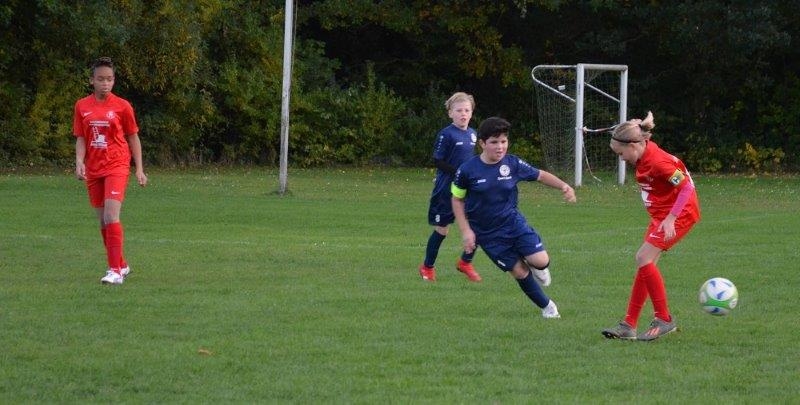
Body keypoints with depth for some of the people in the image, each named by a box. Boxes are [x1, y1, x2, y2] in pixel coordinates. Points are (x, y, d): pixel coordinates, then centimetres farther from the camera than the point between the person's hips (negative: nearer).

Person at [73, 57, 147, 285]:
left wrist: (139, 169, 3)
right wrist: (79, 162, -8)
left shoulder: (122, 106, -2)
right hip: (93, 170, 4)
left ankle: (115, 270, -19)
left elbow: (133, 138, 5)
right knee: (103, 221, 10)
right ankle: (121, 265, 26)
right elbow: (81, 139, 9)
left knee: (111, 216, -19)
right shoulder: (82, 107, 6)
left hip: (117, 166, -4)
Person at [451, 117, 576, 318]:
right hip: (488, 234, -2)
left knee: (541, 261, -15)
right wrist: (466, 231, -6)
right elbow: (457, 200, 0)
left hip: (513, 222, 2)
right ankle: (546, 306, 19)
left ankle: (537, 267, 23)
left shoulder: (513, 164, -8)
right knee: (519, 271, -2)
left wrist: (563, 186, -11)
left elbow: (540, 175, 5)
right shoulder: (467, 171, -13)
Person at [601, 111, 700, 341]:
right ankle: (629, 326, 9)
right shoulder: (643, 157, 3)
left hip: (681, 213, -10)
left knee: (644, 259, -16)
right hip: (661, 214, 10)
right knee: (645, 263, 6)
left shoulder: (657, 162, -25)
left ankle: (664, 319, -7)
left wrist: (670, 219, -27)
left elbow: (687, 187, -25)